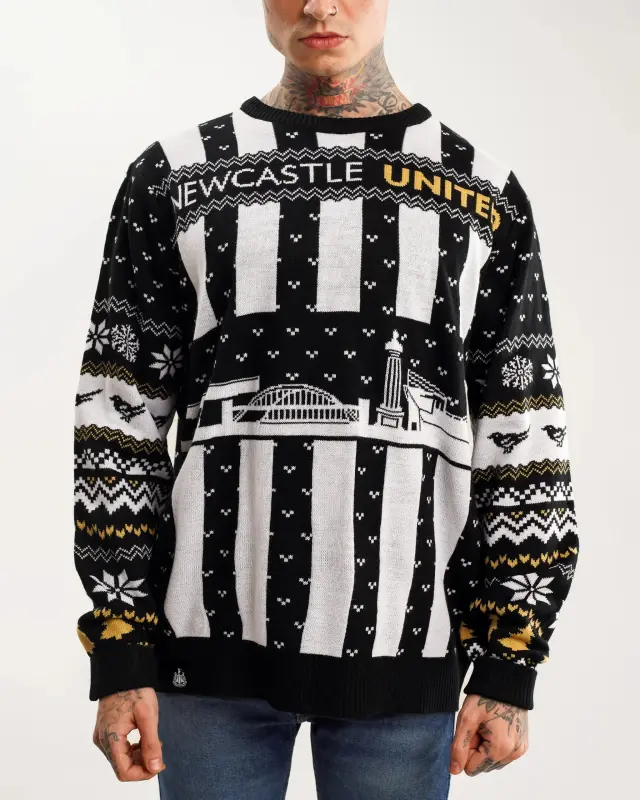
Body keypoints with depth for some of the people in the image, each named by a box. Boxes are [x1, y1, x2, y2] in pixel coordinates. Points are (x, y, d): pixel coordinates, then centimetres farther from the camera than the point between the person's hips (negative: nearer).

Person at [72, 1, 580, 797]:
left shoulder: (485, 193, 6)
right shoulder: (174, 177, 5)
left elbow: (522, 443, 4)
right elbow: (120, 421, 2)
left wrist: (509, 669, 0)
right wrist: (120, 656, -2)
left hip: (403, 655, 1)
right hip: (214, 643, 0)